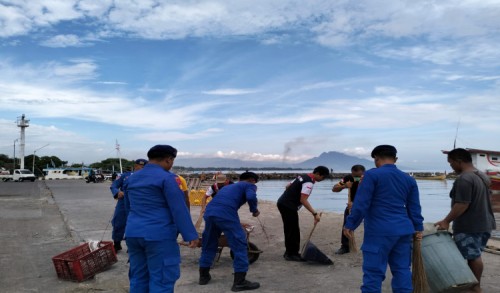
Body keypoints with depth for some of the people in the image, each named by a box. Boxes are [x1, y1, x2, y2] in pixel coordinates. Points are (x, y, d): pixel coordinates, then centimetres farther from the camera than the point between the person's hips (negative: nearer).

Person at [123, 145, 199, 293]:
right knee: (161, 280, -1)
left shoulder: (132, 178, 13)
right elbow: (179, 209, -15)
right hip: (159, 236, -8)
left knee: (138, 278, 15)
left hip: (133, 234, 8)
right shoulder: (166, 177, -11)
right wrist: (191, 235, -13)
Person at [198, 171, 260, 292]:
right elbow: (251, 197, -6)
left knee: (209, 244, 23)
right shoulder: (250, 185, 17)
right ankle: (239, 282, 5)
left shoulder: (227, 187, 38)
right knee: (239, 244, 4)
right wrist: (254, 210, 14)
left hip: (209, 212, 7)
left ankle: (204, 276, 34)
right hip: (226, 214, -7)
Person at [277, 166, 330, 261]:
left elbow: (288, 186, 20)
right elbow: (303, 200, -23)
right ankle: (292, 254, 6)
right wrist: (315, 213, -23)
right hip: (289, 206, -10)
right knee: (294, 230, -2)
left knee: (289, 229, 17)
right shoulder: (309, 182, -16)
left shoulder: (303, 176, 14)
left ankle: (289, 252, 26)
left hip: (282, 202, 10)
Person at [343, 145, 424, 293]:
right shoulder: (409, 179, 12)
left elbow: (361, 204, -10)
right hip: (403, 231, 6)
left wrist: (350, 225, -4)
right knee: (402, 270, 14)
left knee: (373, 272, -2)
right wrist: (418, 228, 23)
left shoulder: (372, 175, -6)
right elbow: (414, 208, 14)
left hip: (379, 232, -6)